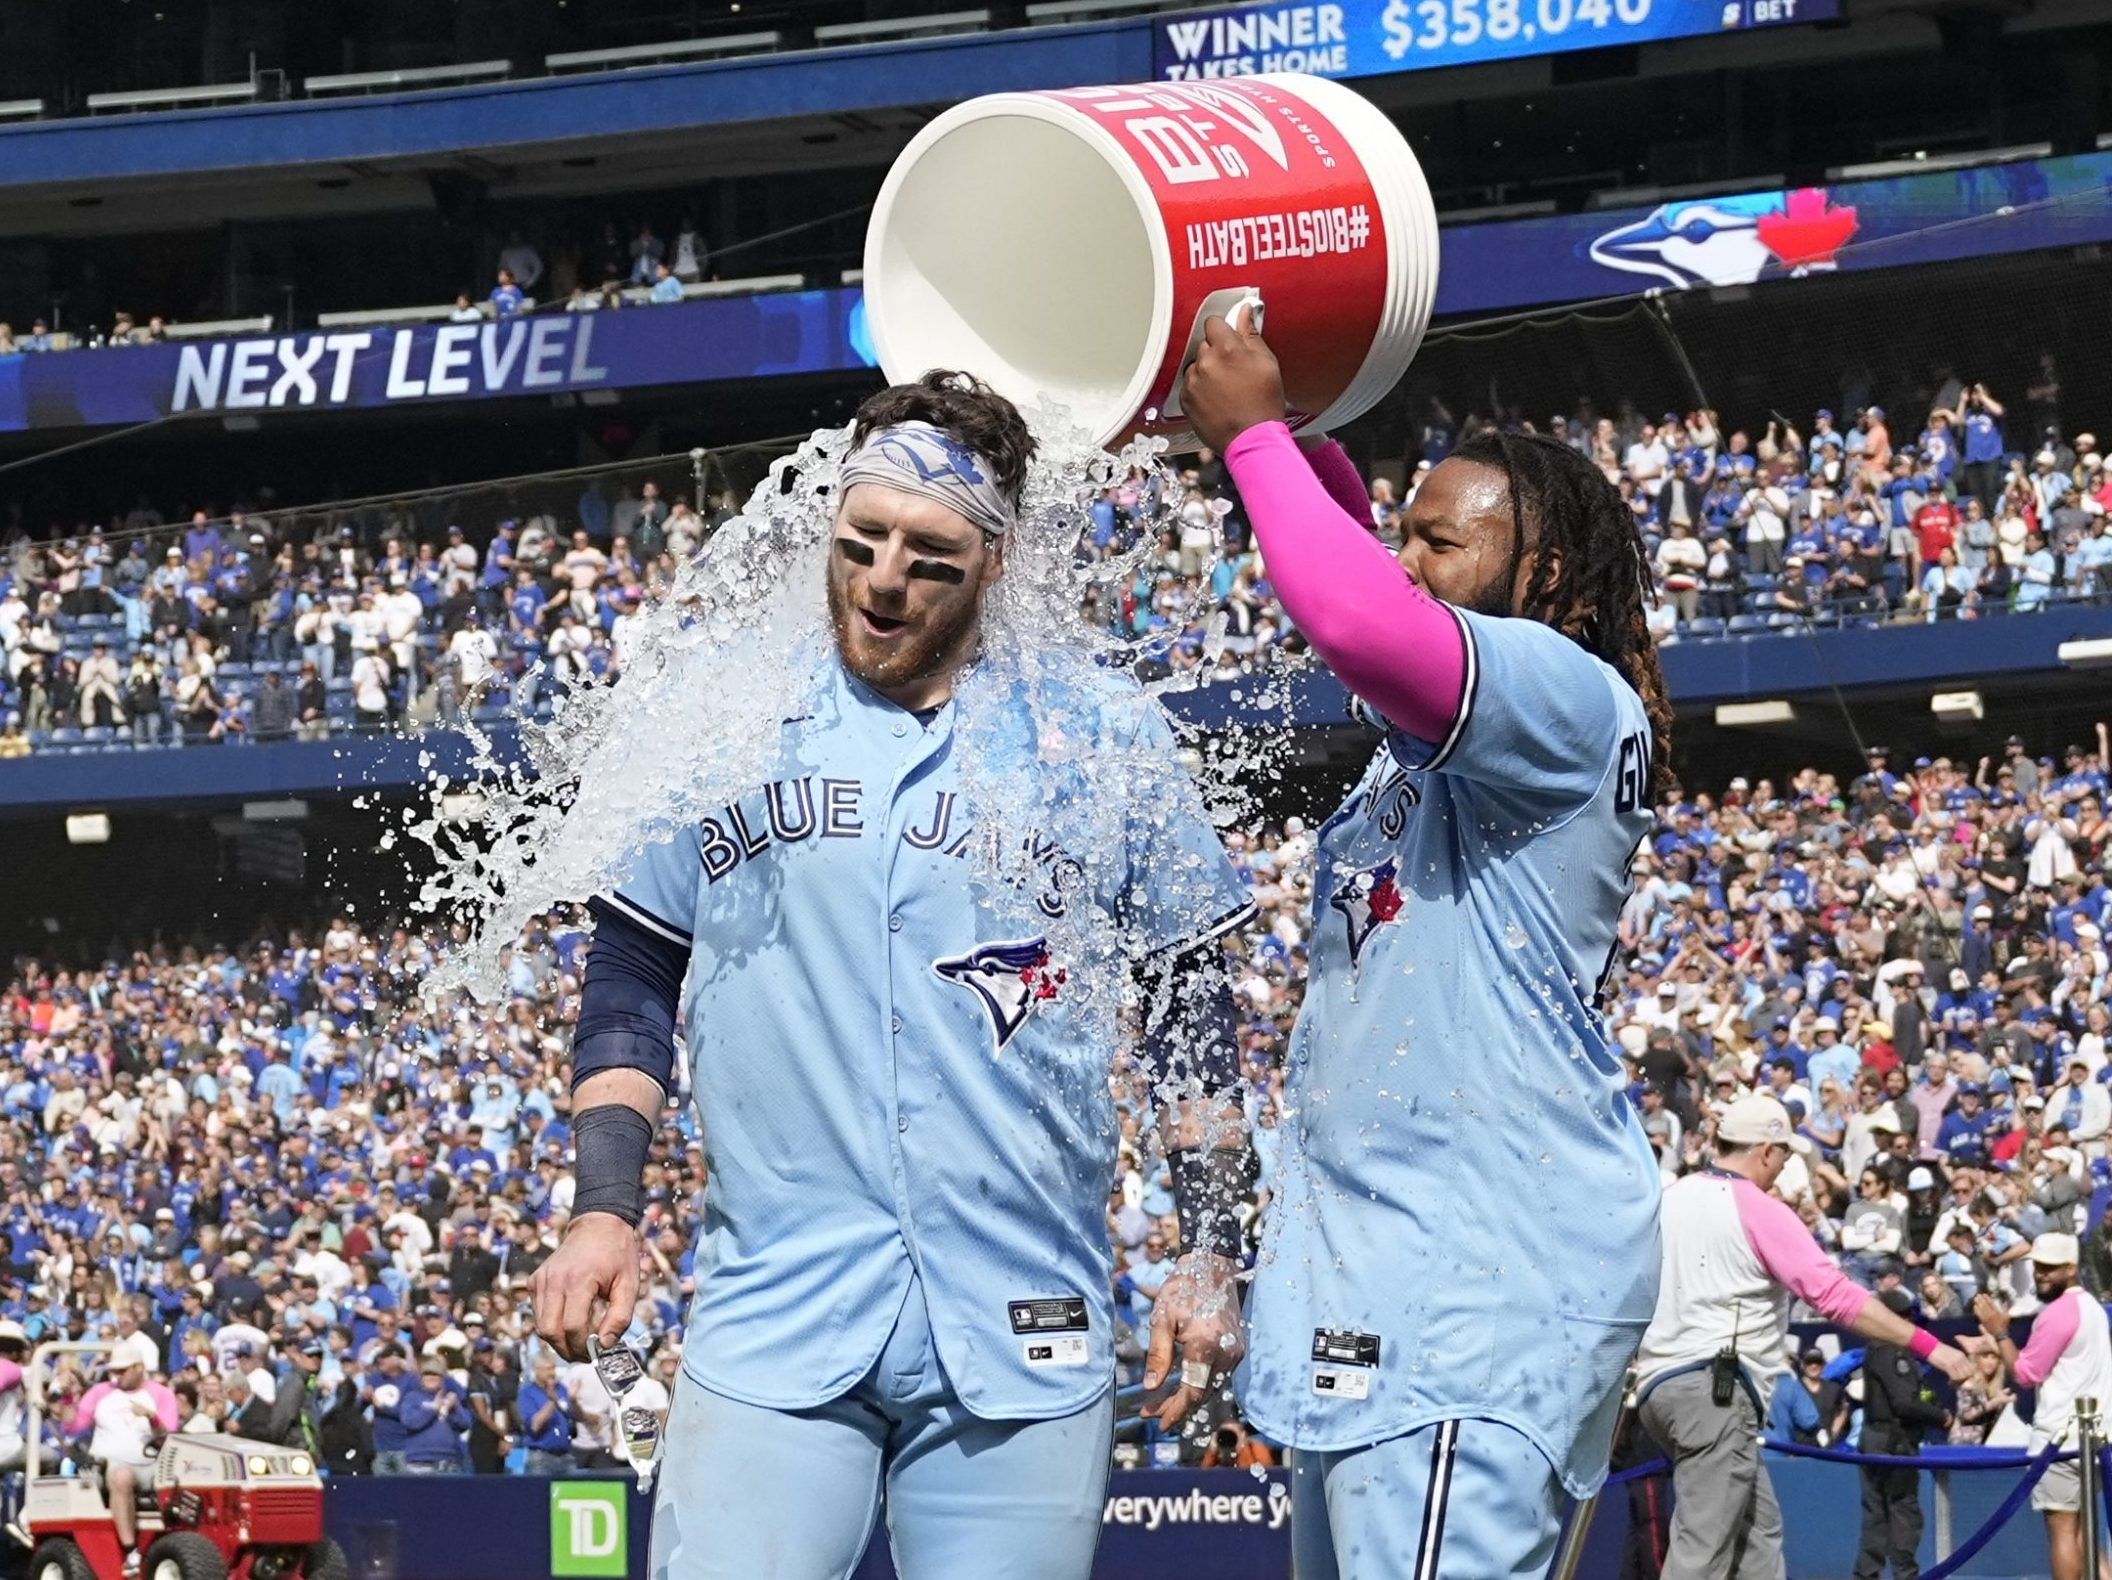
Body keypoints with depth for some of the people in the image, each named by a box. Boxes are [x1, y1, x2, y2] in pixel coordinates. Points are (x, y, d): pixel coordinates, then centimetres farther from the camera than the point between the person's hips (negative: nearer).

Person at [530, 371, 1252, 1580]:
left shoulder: (1108, 734, 4)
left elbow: (1193, 1008, 11)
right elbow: (633, 979, 12)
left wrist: (1212, 1254, 6)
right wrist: (605, 1213, 2)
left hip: (1025, 1335, 0)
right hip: (773, 1330, 0)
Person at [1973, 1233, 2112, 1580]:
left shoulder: (2057, 1313, -14)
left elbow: (2024, 1374, -13)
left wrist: (1999, 1332, -6)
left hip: (2062, 1433, -10)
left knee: (2061, 1527, -8)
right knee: (2082, 1528, 12)